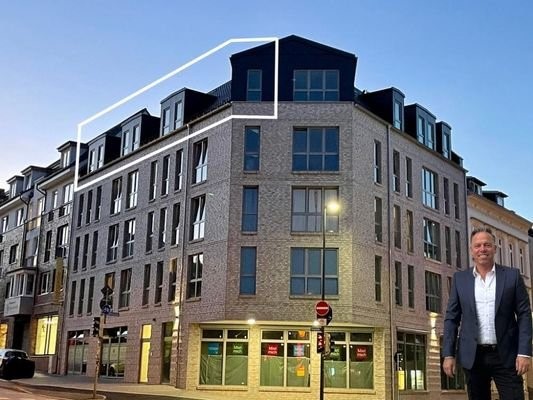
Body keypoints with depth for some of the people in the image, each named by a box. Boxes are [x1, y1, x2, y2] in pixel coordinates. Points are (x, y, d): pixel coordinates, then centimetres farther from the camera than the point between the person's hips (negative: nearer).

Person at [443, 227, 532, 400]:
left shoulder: (512, 275, 3)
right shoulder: (460, 278, 6)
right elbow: (451, 318, 6)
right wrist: (448, 354, -1)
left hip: (506, 354, -1)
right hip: (473, 355, 2)